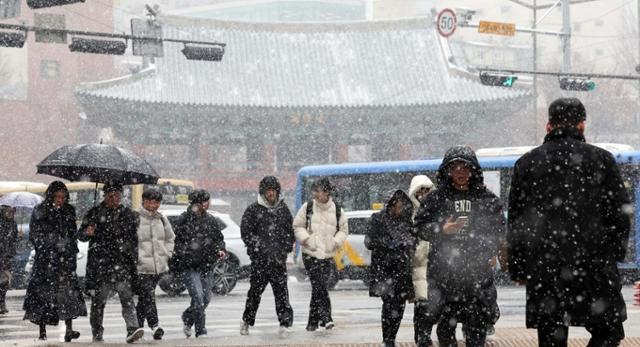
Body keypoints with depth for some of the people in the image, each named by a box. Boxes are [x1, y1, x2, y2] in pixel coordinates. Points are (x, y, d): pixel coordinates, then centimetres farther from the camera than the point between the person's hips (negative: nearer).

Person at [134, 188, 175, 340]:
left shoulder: (161, 218, 11)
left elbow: (170, 238, 25)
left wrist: (167, 254, 13)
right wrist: (137, 257, -13)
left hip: (159, 266, 6)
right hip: (142, 267, -6)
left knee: (145, 297, 13)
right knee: (148, 295, -14)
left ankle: (138, 325, 23)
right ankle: (155, 326, -20)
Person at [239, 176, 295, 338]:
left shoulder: (283, 209, 12)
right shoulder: (253, 210, 2)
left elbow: (290, 232, 18)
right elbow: (246, 232, -1)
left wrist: (285, 249, 5)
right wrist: (260, 246, -10)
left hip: (279, 258, 2)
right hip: (259, 258, -2)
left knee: (281, 291, -6)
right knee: (255, 290, 5)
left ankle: (285, 323, -7)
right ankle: (247, 321, 21)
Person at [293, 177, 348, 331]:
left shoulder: (337, 210, 5)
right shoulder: (307, 207, 2)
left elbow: (343, 230, 14)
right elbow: (298, 226, 9)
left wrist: (336, 242, -3)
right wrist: (306, 239, -7)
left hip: (328, 255, 2)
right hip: (310, 253, -2)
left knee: (318, 286, 4)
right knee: (319, 285, -14)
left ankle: (313, 321, 14)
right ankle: (325, 318, -16)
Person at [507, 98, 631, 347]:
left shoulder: (527, 163, 9)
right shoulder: (602, 160, 3)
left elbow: (516, 221, 9)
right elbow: (620, 212, 3)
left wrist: (517, 267, 15)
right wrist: (616, 252, 16)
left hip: (543, 269, 2)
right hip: (594, 264, -2)